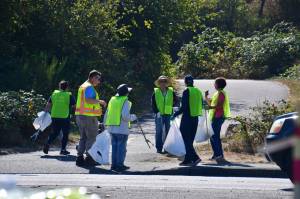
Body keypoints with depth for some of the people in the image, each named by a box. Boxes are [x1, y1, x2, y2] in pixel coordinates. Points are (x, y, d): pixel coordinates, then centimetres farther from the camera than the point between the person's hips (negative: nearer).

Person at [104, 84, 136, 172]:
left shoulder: (112, 100, 11)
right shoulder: (125, 101, -10)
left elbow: (106, 114, 15)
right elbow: (125, 116, -20)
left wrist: (105, 124, 23)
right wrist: (133, 117, -2)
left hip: (112, 128, 7)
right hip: (122, 128, -7)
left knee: (114, 146, 13)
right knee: (121, 147, 0)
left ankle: (114, 164, 15)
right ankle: (119, 165, -1)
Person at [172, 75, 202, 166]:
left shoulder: (186, 91, -12)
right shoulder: (198, 91, 8)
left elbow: (183, 107, -17)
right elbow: (201, 105, 15)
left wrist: (175, 115, -7)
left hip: (187, 118, -7)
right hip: (195, 119, 7)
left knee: (187, 140, -4)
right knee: (190, 140, 14)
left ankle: (195, 158, -16)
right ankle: (188, 159, 16)